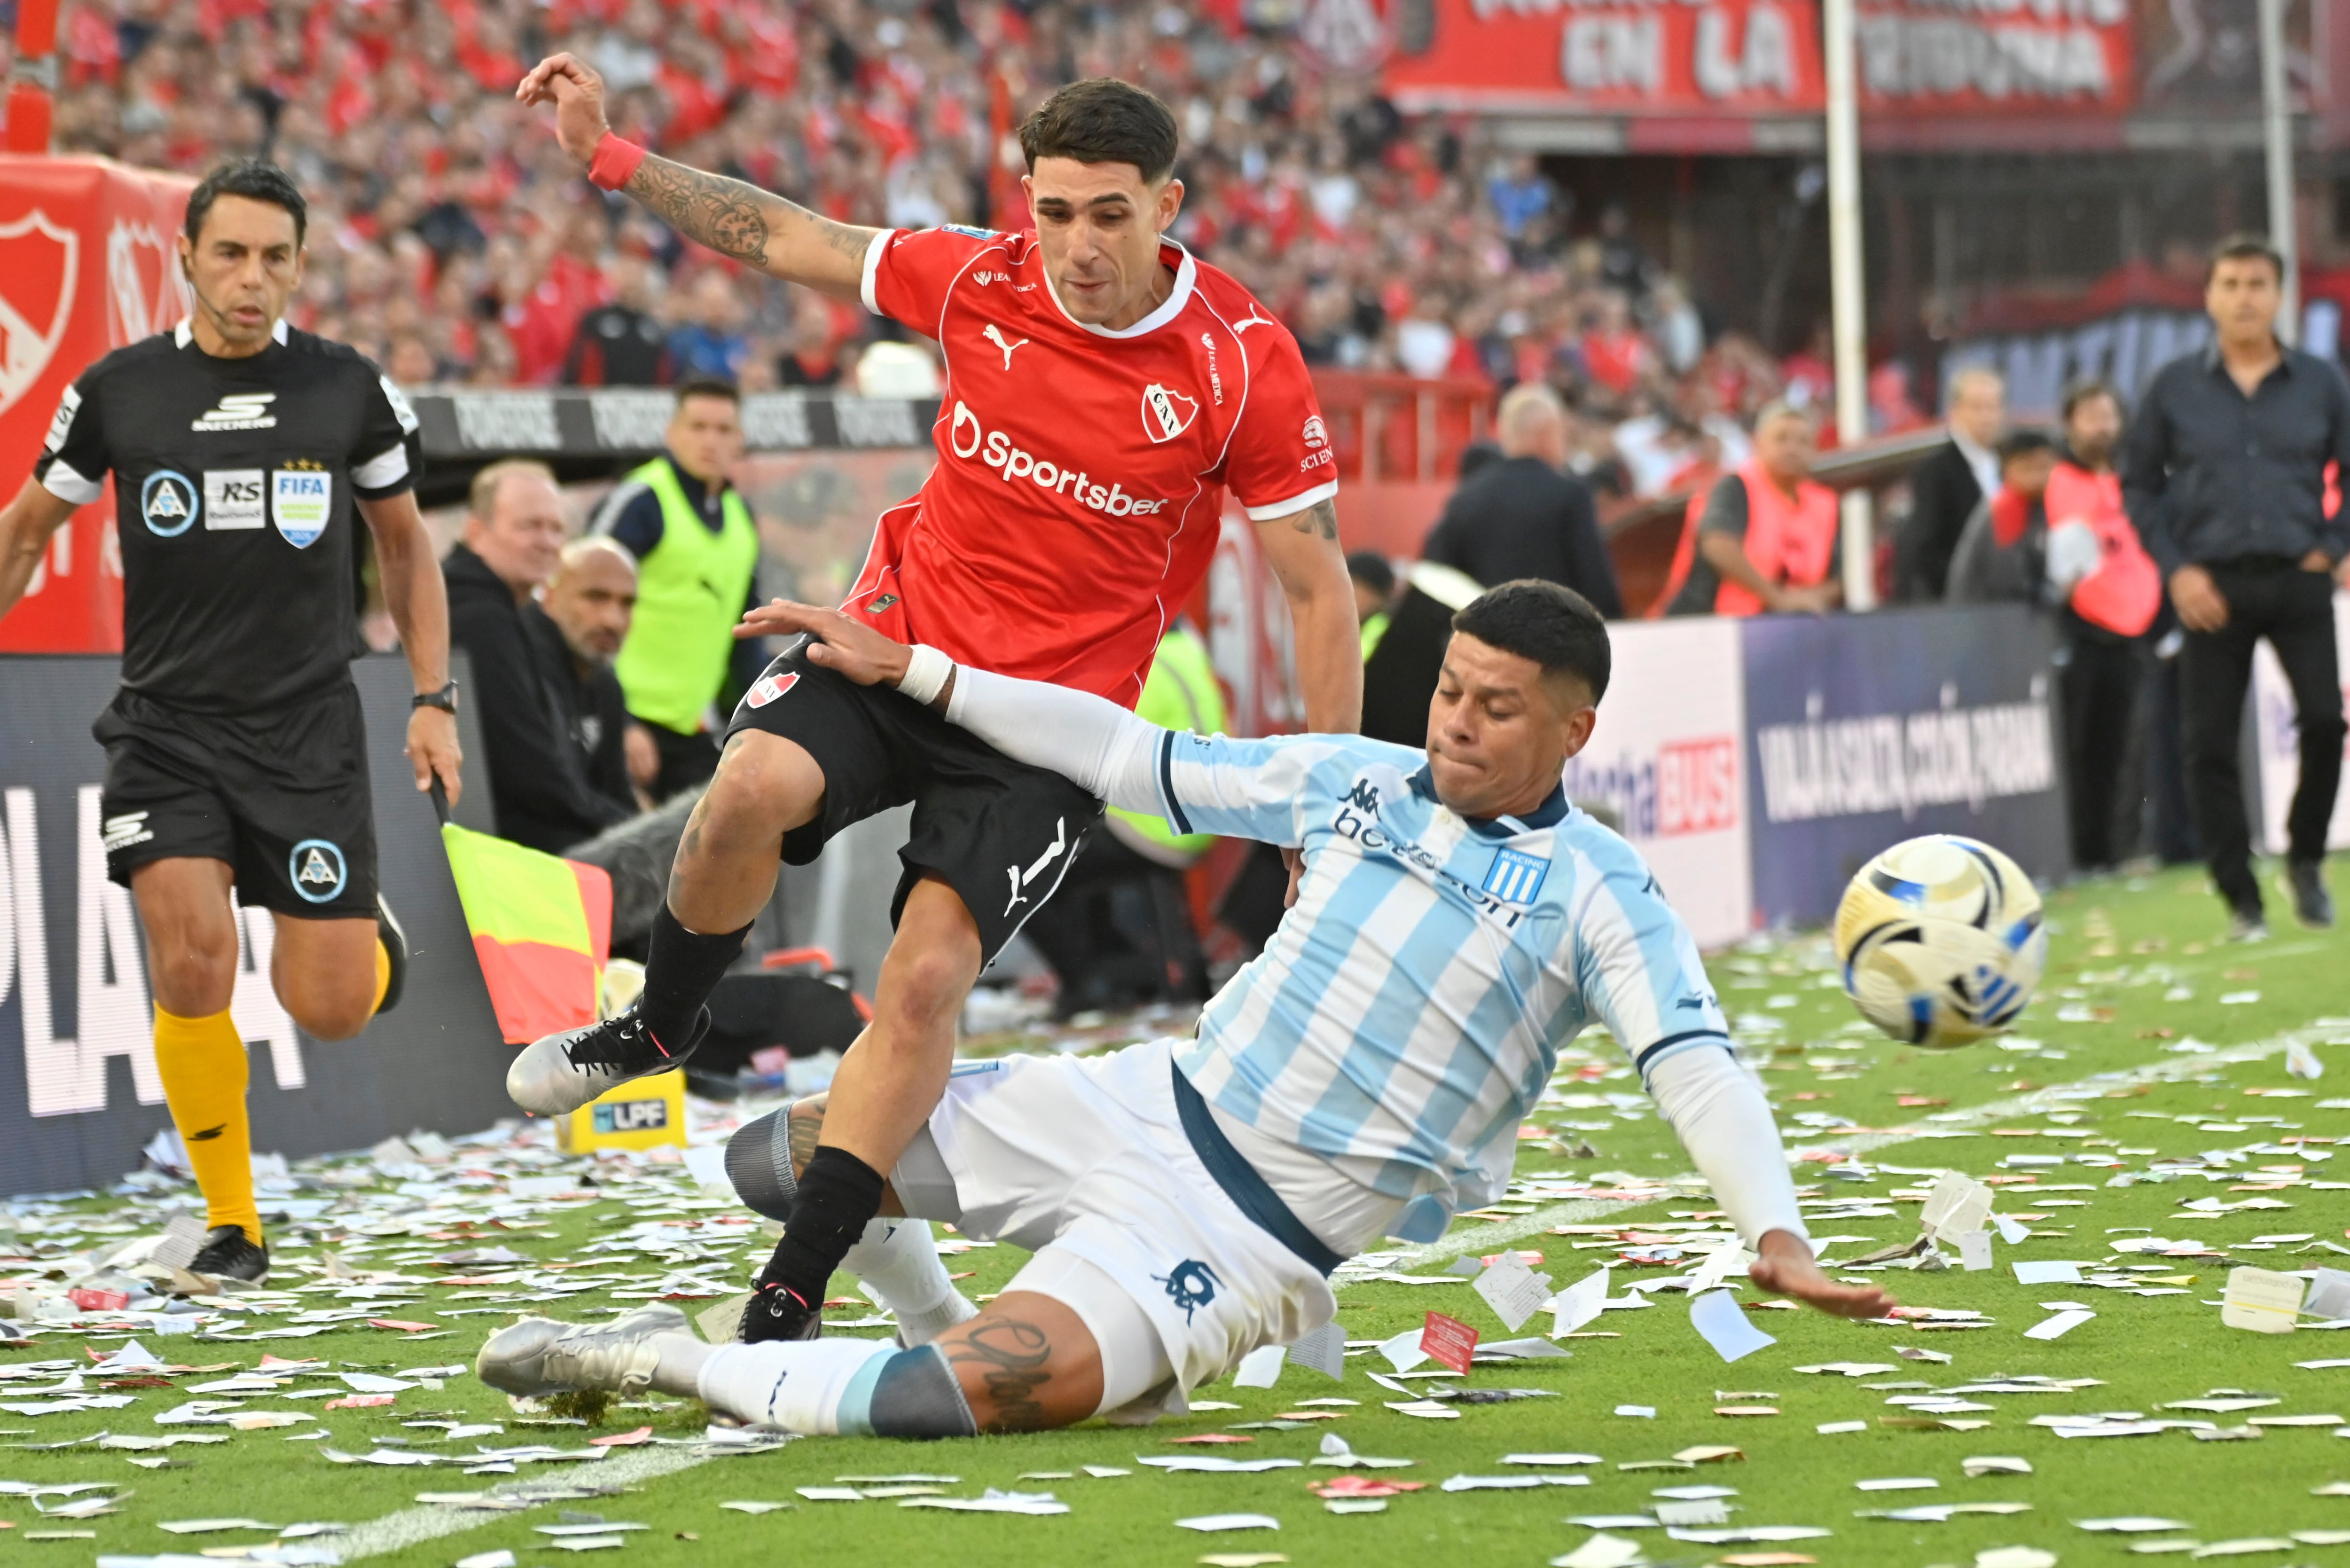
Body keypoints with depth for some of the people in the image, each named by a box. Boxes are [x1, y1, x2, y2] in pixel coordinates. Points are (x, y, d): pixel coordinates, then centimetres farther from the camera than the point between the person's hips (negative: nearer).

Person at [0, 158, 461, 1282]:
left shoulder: (350, 390, 0)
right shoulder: (118, 393, -1)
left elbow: (404, 543, 14)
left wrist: (433, 700, 8)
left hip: (309, 726, 0)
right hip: (167, 722, 0)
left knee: (329, 1010, -4)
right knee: (192, 953, -21)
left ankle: (368, 938, 36)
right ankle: (232, 1222, -4)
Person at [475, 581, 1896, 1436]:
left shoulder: (1600, 894, -8)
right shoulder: (1350, 784, 8)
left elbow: (1695, 1062, -18)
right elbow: (1136, 759, 12)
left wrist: (1774, 1235, -36)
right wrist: (909, 672, 10)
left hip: (1257, 1230, -6)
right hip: (1148, 1104, 6)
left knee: (976, 1401, -28)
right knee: (782, 1161, 9)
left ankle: (674, 1364, -9)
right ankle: (945, 1323, 34)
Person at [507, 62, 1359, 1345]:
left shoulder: (1243, 363, -12)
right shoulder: (981, 283, -4)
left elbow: (1317, 587, -6)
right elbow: (788, 242, 10)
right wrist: (607, 156, 6)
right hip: (902, 636, 2)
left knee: (925, 979, -17)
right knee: (751, 792, -28)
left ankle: (785, 1308, -9)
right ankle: (656, 1026, 2)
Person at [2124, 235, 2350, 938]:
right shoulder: (2176, 386, 4)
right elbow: (2137, 485, 9)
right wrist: (2176, 569, -2)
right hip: (2214, 585, 0)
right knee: (2209, 745, -2)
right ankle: (2241, 901, 8)